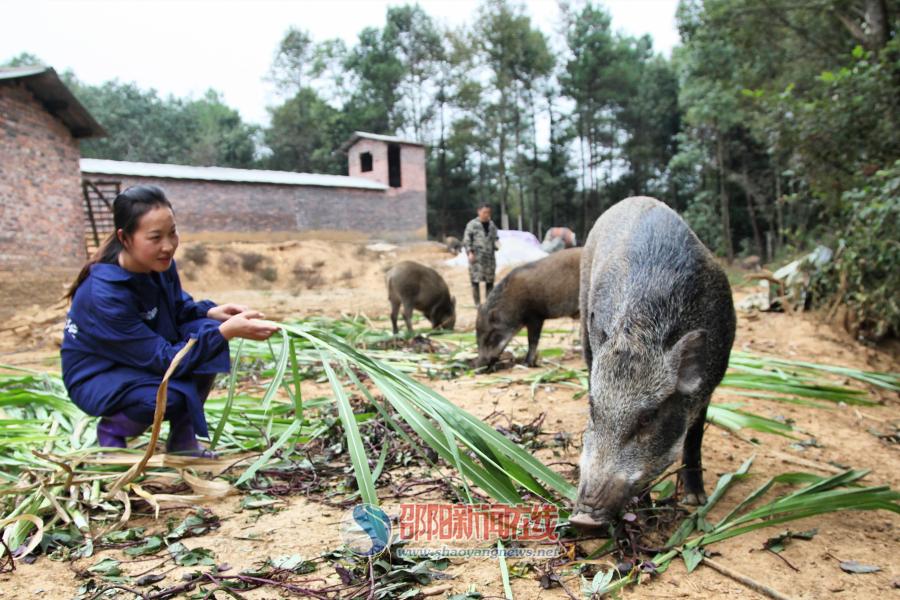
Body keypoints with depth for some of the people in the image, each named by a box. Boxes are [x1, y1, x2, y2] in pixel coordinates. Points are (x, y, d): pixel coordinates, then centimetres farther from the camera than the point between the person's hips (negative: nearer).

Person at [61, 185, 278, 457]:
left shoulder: (159, 263, -13)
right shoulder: (105, 295, -34)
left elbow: (179, 306, 6)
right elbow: (164, 360, -31)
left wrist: (211, 312, -16)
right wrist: (227, 331, -39)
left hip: (146, 355, 7)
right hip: (96, 376, -7)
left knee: (207, 332, -19)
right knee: (171, 396, -34)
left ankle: (183, 438, -6)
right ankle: (111, 429, 1)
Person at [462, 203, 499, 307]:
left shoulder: (492, 225, 13)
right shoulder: (472, 224, -1)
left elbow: (495, 238, 20)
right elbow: (466, 240, -3)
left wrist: (496, 243, -2)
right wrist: (470, 252, -13)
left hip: (489, 256, 4)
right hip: (476, 256, -4)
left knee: (490, 280, 5)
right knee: (476, 279, -6)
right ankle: (477, 303, -1)